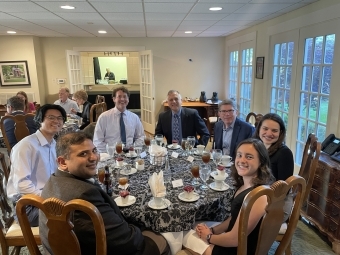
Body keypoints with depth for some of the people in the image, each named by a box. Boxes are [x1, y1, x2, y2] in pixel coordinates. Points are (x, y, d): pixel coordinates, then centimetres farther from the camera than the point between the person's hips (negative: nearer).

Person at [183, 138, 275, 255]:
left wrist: (209, 237, -8)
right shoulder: (244, 185, -1)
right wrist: (212, 230, -1)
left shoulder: (258, 195, -30)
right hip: (231, 241, 8)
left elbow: (235, 239, -25)